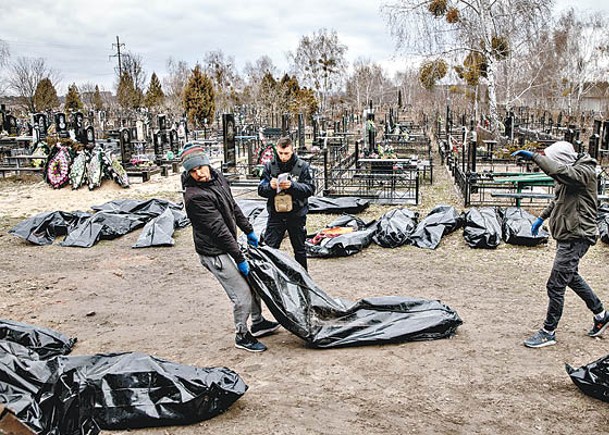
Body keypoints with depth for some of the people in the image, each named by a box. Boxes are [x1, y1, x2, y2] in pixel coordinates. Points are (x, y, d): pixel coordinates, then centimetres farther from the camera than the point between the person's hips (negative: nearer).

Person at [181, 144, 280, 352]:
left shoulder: (217, 178, 0)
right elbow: (219, 230, -26)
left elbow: (233, 207, 15)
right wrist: (239, 259, -23)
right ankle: (242, 336, 18)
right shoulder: (194, 196, -28)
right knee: (242, 294, -4)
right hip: (214, 253, -9)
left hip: (227, 244, 9)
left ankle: (258, 323, 39)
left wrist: (249, 231, 20)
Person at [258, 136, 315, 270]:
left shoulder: (303, 166, -5)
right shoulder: (269, 166, -2)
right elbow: (261, 190, -2)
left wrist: (292, 185, -25)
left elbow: (310, 189, -10)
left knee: (300, 249, 14)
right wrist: (270, 186, -25)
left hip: (297, 215, 0)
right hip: (276, 214, 1)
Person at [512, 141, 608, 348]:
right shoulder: (570, 173, 9)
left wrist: (533, 156, -37)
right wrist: (541, 217, 21)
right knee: (571, 277, 24)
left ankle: (548, 333, 6)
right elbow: (557, 199, 23)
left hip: (576, 237, -10)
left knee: (556, 285, -6)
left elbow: (558, 170, -39)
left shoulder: (585, 172, -19)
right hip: (567, 236, 10)